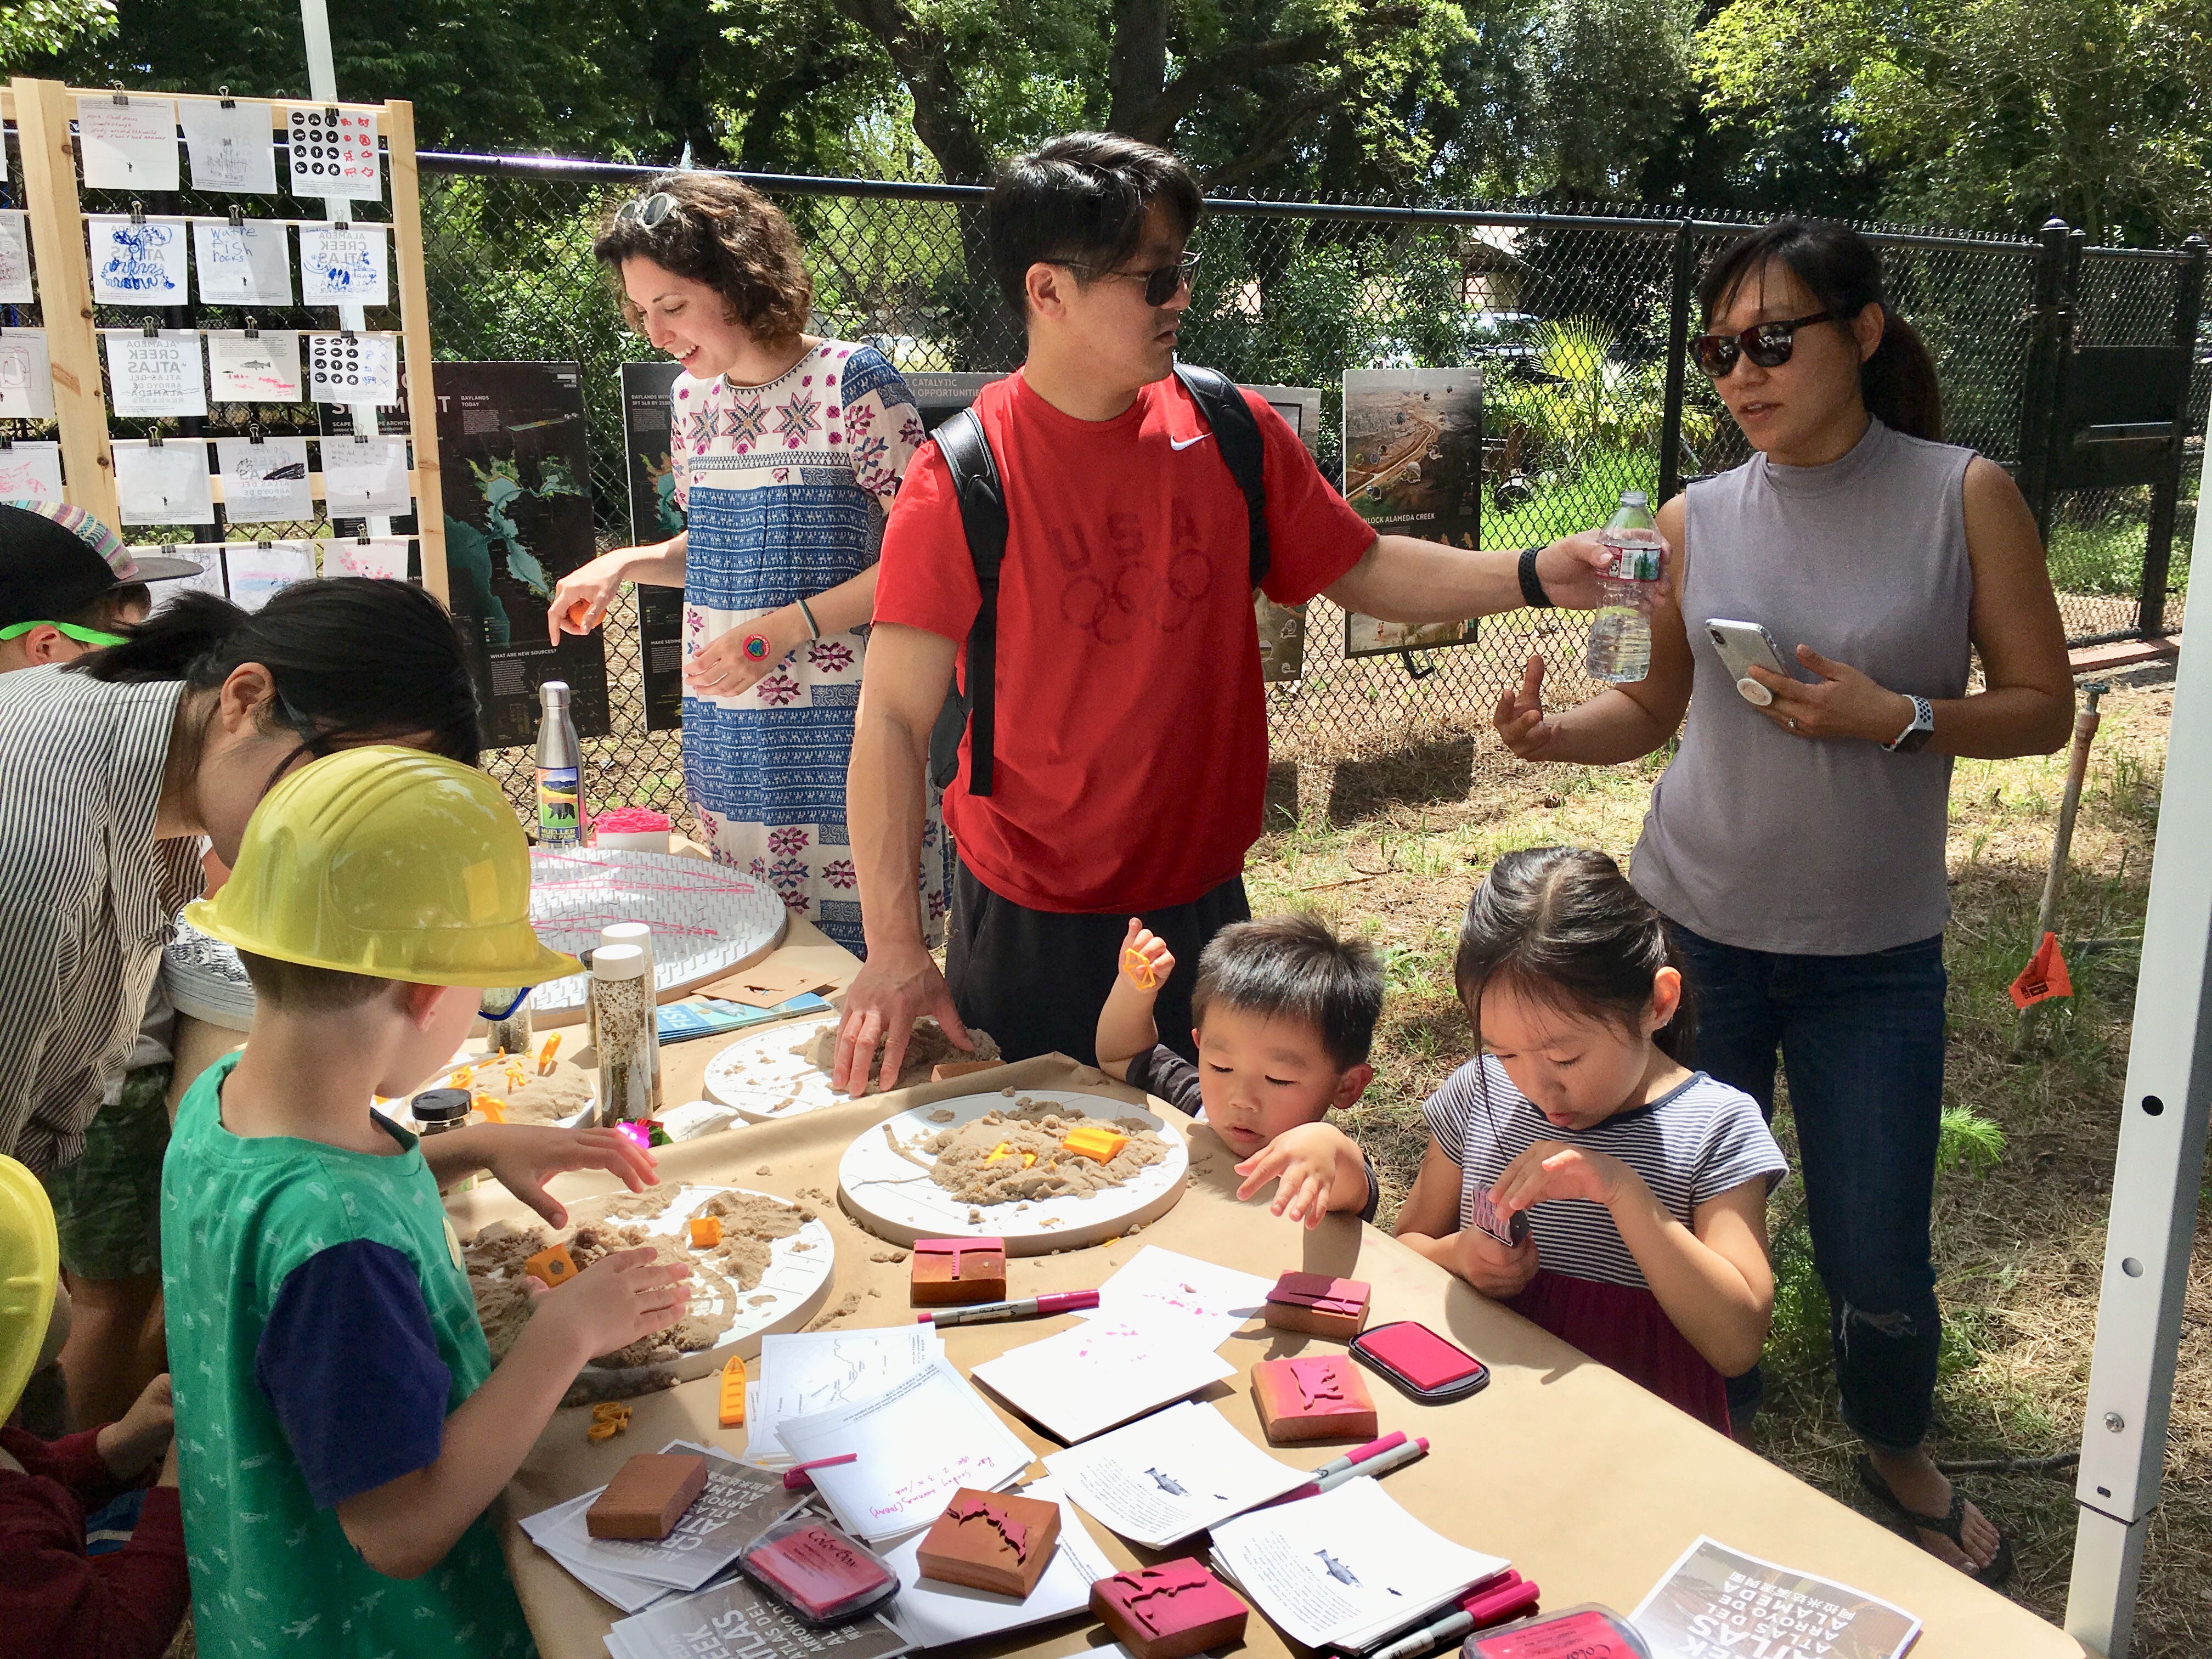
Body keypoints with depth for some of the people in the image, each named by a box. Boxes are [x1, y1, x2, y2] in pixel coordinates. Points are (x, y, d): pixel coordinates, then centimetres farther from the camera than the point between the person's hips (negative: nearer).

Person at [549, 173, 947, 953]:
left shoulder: (851, 379, -9)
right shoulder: (691, 394, 11)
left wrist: (787, 628, -16)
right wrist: (627, 562, 5)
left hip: (836, 725, -6)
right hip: (724, 728, 6)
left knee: (864, 944, -1)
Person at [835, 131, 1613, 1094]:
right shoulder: (962, 481, -15)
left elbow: (1362, 571, 9)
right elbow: (895, 717, -15)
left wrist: (1534, 575, -7)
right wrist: (894, 948, -22)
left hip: (1203, 902, 4)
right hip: (1032, 930, -3)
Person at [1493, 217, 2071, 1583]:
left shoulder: (1966, 497, -5)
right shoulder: (1698, 522, -1)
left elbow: (2043, 706, -2)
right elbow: (1657, 710, 7)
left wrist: (1898, 718, -20)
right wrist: (1557, 734, -14)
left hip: (1876, 951, -1)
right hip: (1693, 926, 1)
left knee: (1878, 1262, 5)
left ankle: (1898, 1453, 39)